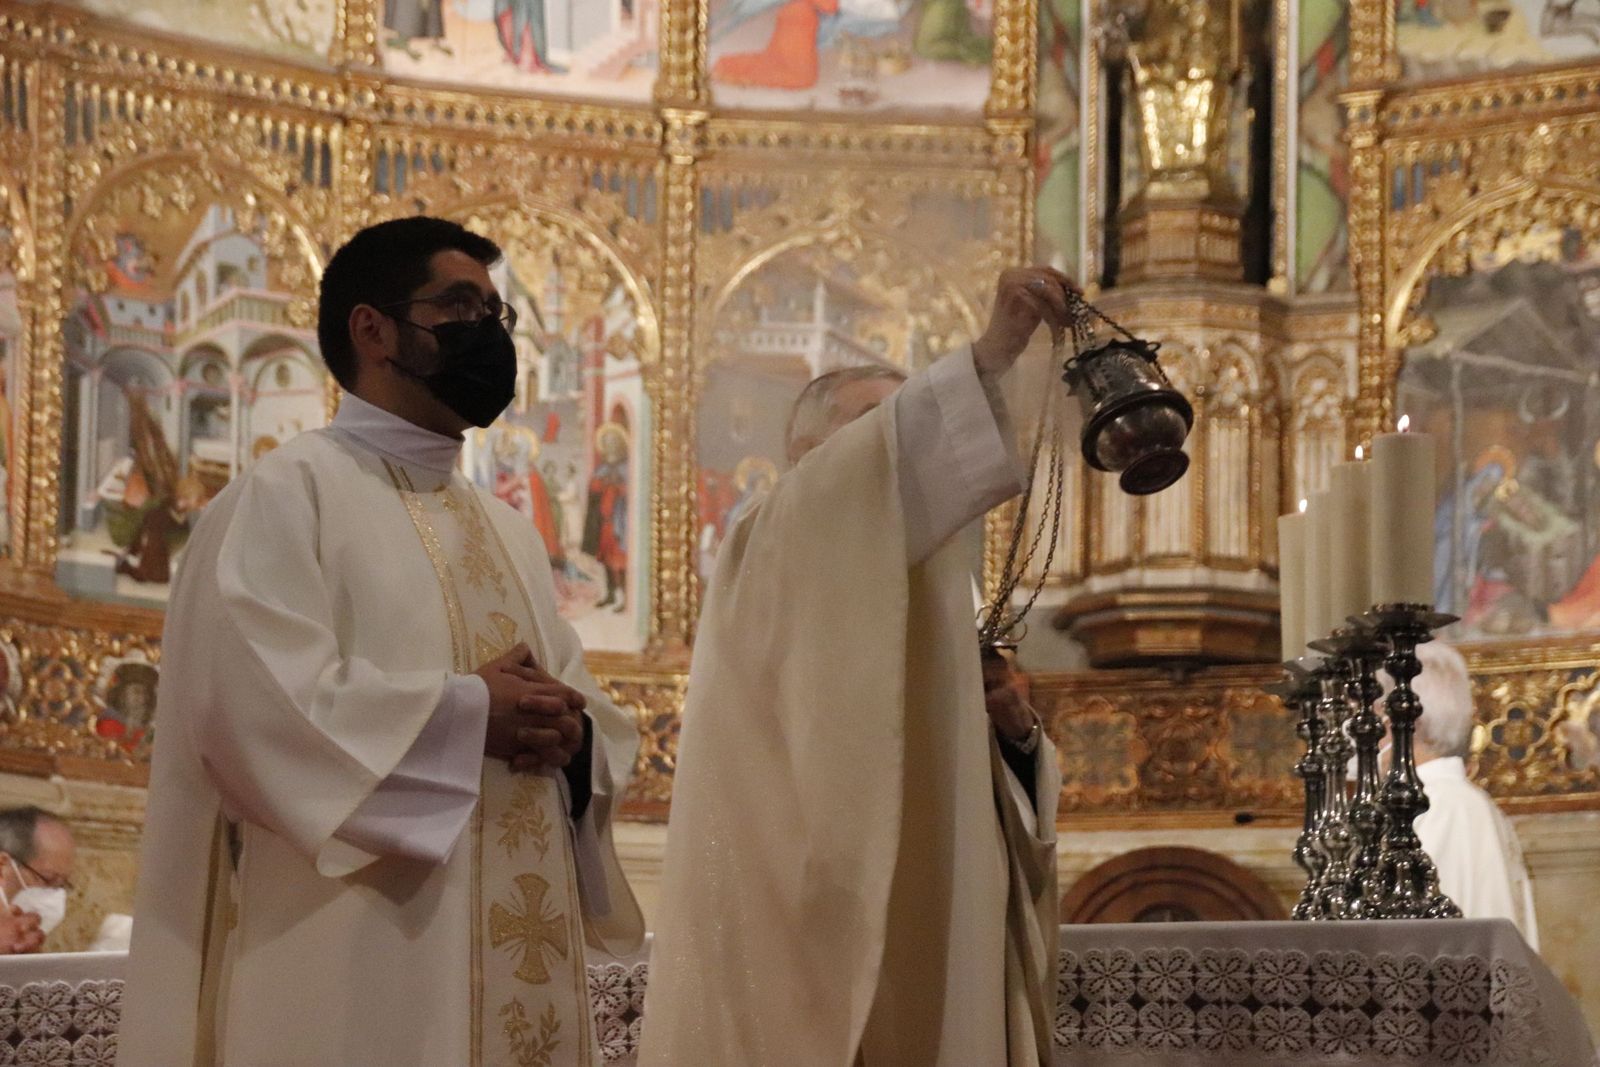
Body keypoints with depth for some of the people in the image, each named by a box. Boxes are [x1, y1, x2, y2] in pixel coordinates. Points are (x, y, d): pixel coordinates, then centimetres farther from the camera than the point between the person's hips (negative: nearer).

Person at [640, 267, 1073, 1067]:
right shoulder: (772, 553, 1)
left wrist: (1011, 727, 0)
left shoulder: (938, 607, 24)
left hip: (926, 956, 8)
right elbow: (866, 472, -21)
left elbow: (980, 790, 21)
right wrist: (987, 358, -30)